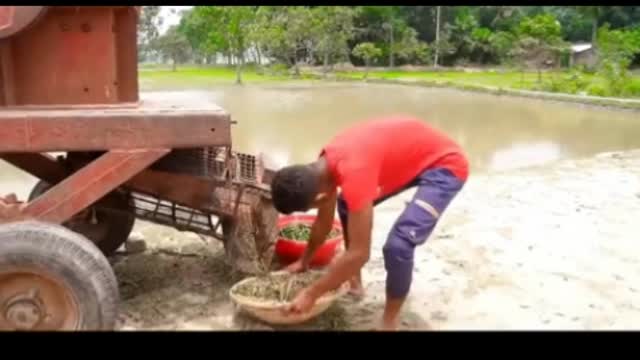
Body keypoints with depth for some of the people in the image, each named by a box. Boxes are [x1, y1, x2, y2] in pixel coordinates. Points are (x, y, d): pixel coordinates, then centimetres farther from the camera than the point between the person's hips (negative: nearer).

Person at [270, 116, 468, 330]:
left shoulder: (353, 172, -36)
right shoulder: (326, 164, -8)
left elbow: (359, 253, -30)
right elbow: (324, 220, 10)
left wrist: (312, 294, -20)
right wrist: (304, 262, 20)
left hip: (445, 165, -9)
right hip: (413, 157, 9)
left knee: (398, 245, -22)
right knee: (346, 205, 13)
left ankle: (389, 323, 2)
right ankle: (354, 283, 23)